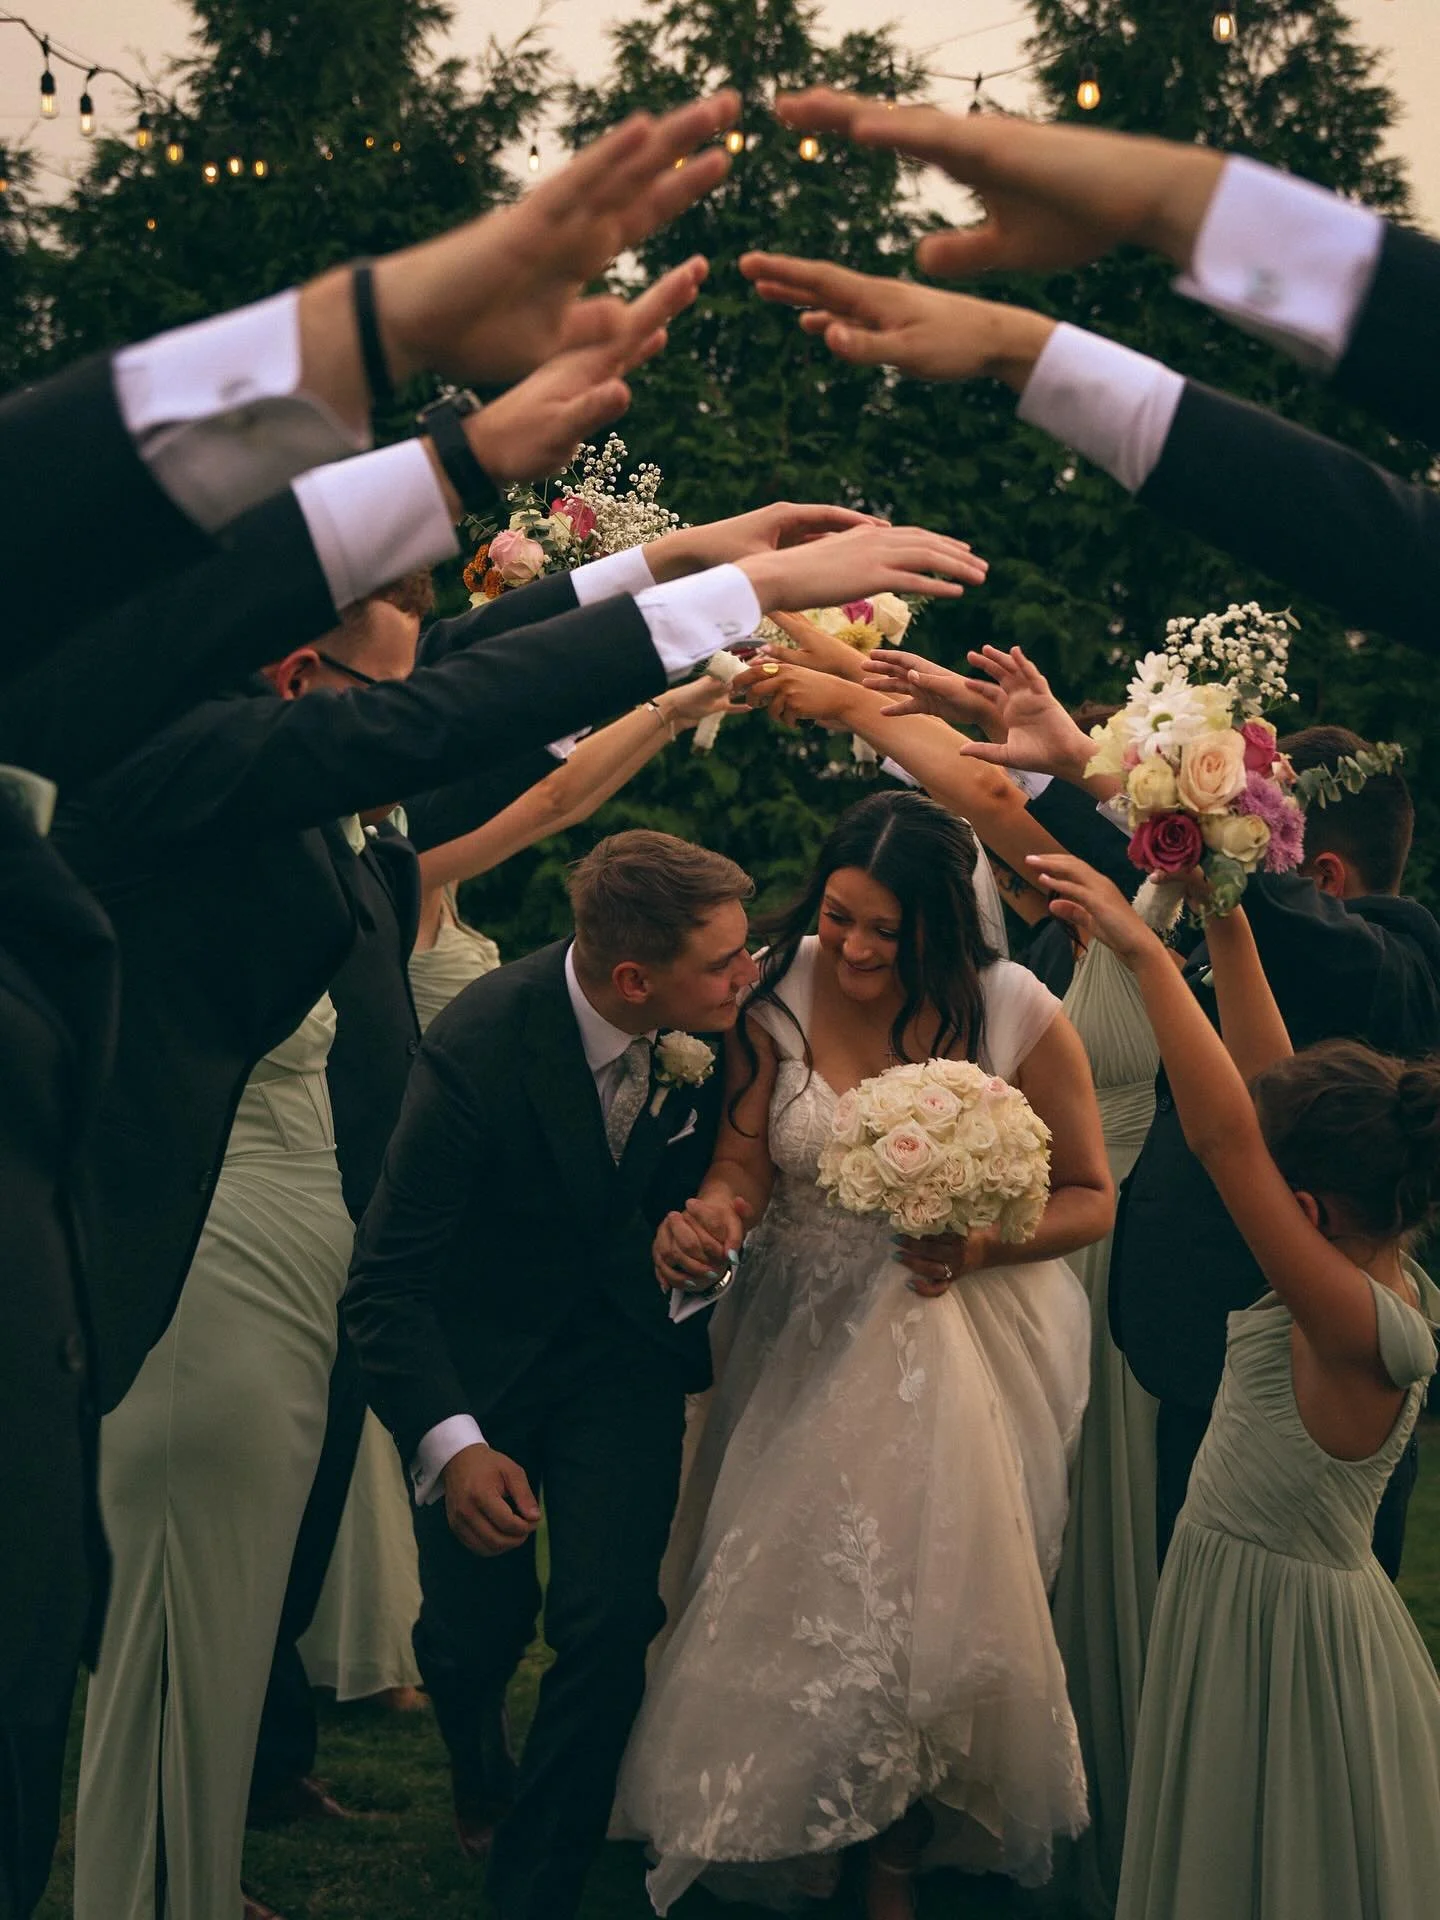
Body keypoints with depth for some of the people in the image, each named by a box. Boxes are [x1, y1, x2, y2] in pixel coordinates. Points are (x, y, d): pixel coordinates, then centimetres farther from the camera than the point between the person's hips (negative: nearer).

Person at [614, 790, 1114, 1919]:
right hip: (804, 1340, 2)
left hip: (963, 1347, -2)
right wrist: (710, 1216, -32)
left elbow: (1090, 1199, -6)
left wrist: (982, 1244, -24)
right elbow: (745, 1164, -8)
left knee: (929, 1601, 0)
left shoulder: (1019, 1018, -14)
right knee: (788, 1592, 5)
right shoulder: (781, 988, -9)